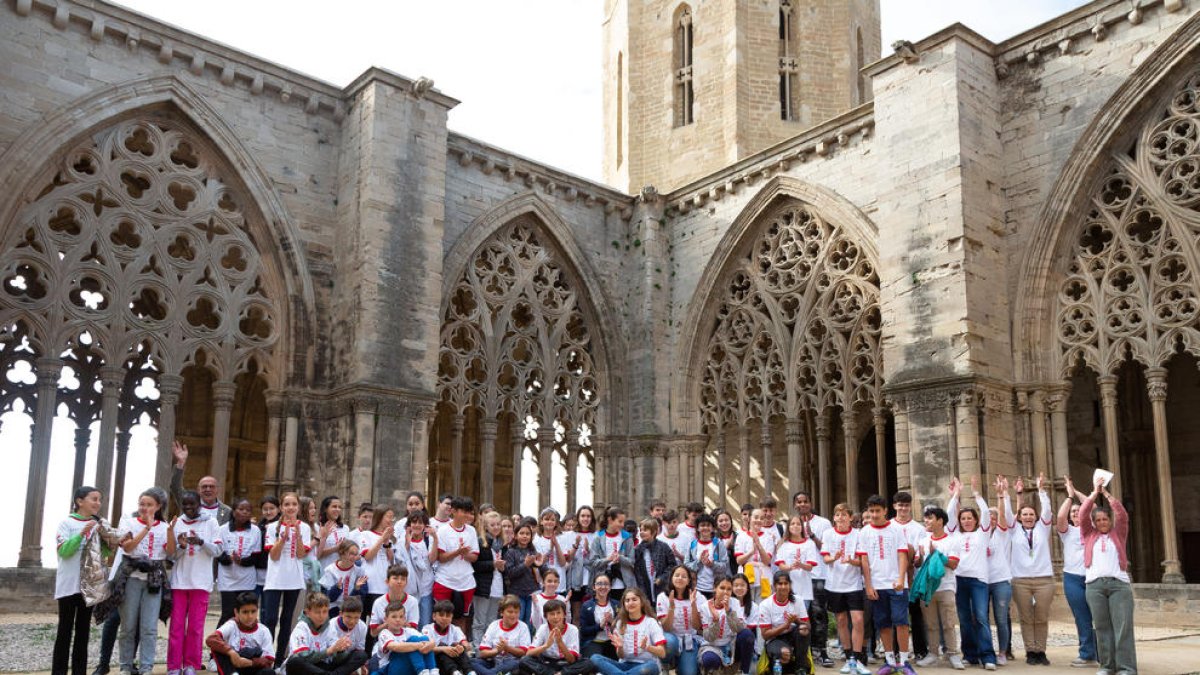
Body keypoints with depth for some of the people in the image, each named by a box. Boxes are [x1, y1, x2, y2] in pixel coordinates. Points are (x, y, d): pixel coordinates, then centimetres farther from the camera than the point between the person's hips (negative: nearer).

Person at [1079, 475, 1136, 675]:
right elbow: (1083, 514, 3)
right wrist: (1095, 492, 3)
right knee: (1102, 627, 2)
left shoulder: (1118, 534, 14)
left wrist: (1106, 494, 2)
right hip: (1094, 585, 1)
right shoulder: (1089, 534, 15)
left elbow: (1123, 515, 1)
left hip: (1119, 583, -1)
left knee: (1123, 626, -5)